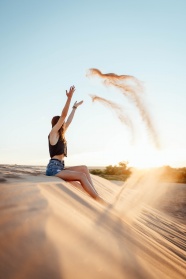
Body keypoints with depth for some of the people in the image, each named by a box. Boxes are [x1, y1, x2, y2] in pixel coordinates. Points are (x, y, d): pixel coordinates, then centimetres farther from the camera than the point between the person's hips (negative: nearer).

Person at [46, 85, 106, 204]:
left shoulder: (60, 134, 19)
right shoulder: (53, 133, -1)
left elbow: (69, 120, 27)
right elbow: (63, 116, -10)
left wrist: (75, 107, 35)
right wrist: (69, 98, -14)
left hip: (60, 167, 9)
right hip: (53, 168, -9)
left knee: (84, 168, -4)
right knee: (82, 175, -19)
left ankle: (96, 195, -11)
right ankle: (98, 199, -18)